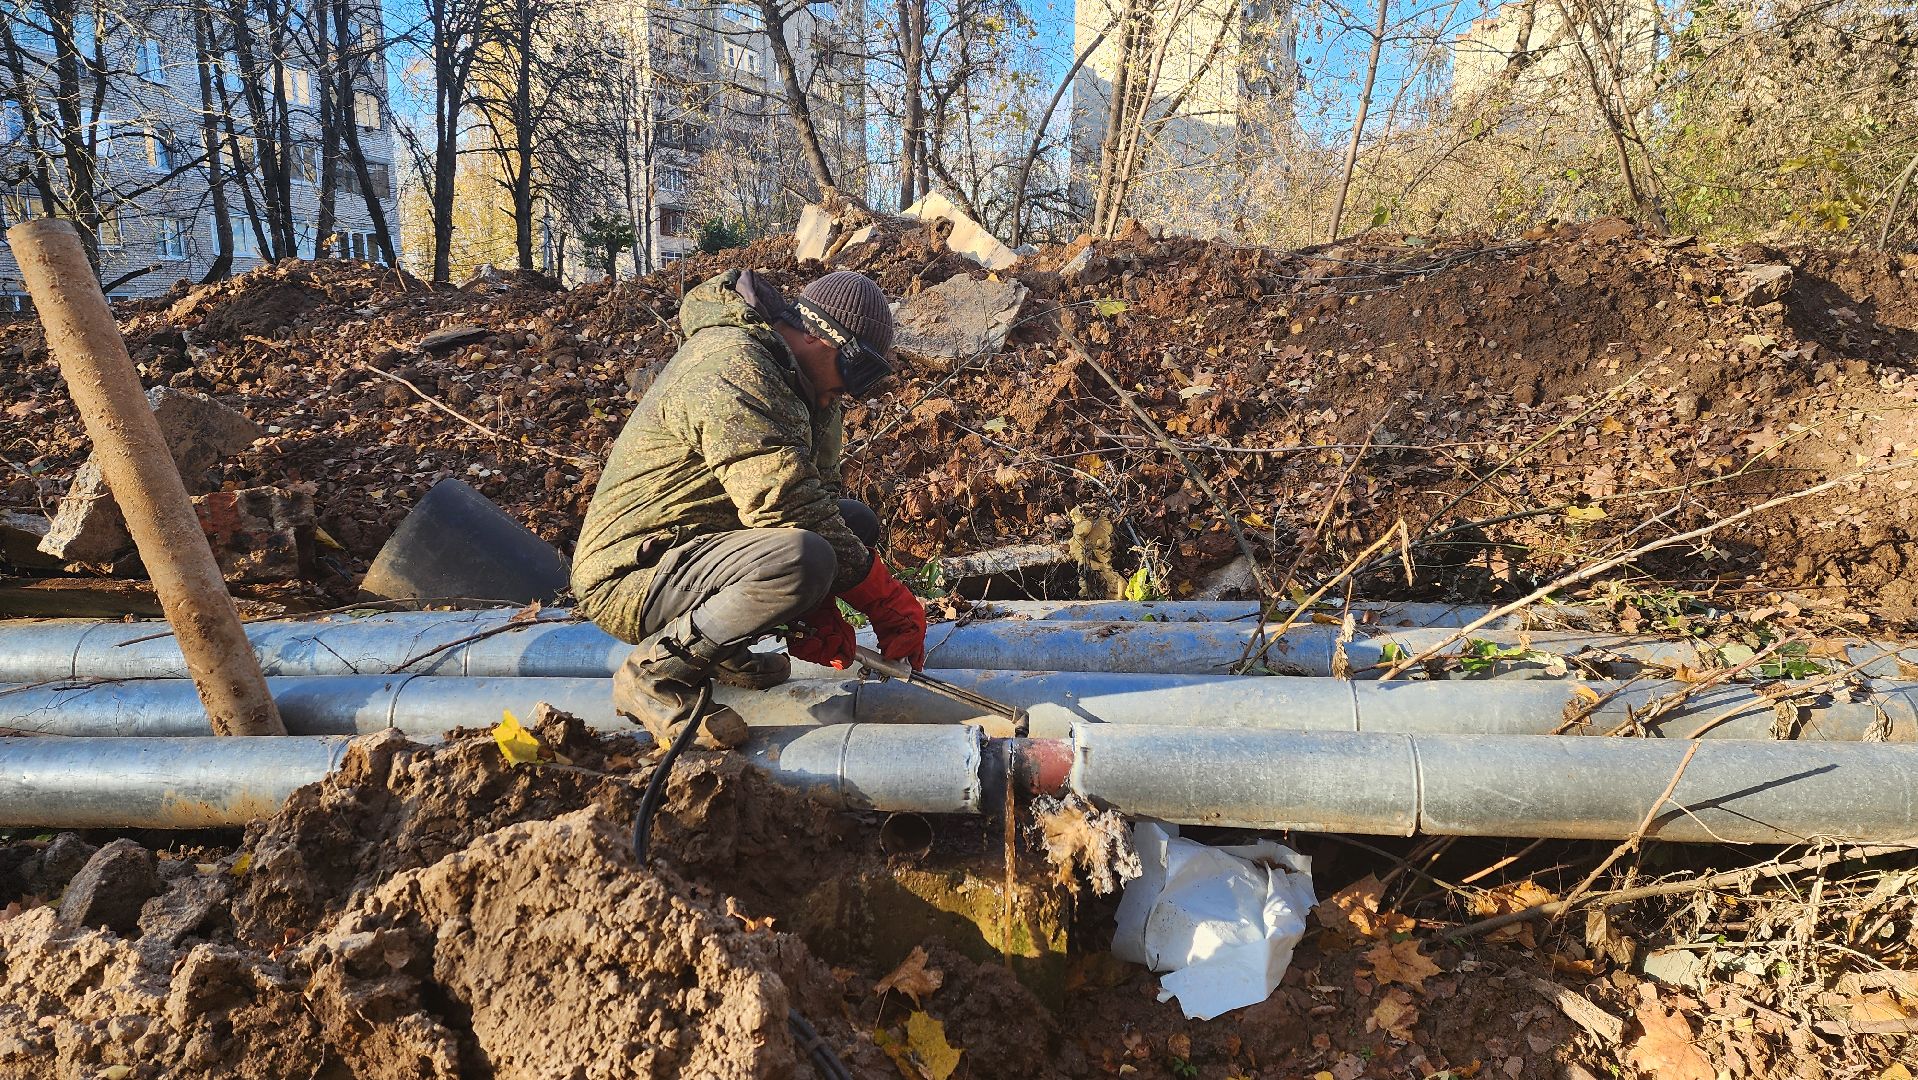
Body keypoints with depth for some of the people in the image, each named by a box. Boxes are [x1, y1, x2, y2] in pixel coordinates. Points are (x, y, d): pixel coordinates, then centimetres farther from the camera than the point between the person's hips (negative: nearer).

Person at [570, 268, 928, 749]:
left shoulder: (798, 382, 10)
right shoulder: (732, 367, -22)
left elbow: (816, 498, 5)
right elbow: (788, 507, -28)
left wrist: (818, 615, -10)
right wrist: (890, 605, -21)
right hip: (631, 573, -10)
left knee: (856, 521, 9)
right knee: (801, 558, -34)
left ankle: (721, 650, 9)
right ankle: (654, 672, -13)